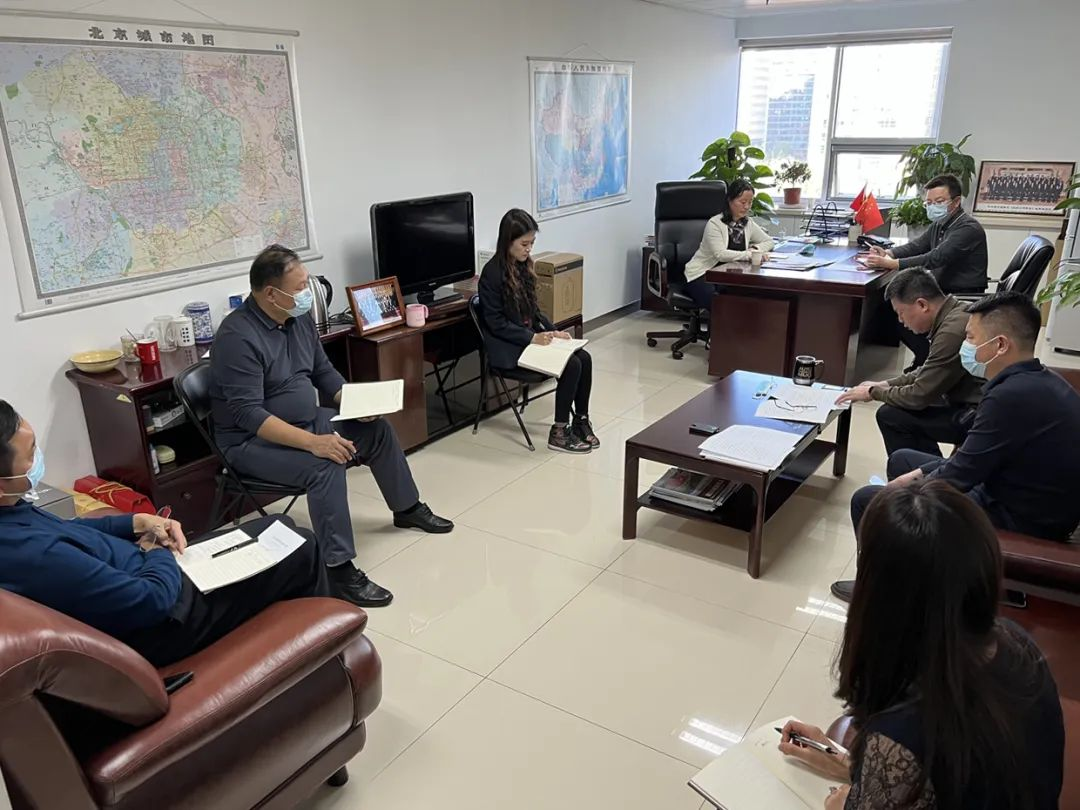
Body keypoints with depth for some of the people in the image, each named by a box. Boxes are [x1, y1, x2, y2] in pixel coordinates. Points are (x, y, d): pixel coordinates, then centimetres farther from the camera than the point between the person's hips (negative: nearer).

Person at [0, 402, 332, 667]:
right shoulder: (28, 553, -38)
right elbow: (154, 599, -29)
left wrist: (137, 522, 0)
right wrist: (160, 553, -9)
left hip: (141, 566, 9)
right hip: (166, 620, -9)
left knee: (281, 528, 17)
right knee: (303, 549, 3)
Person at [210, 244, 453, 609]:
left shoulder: (299, 317, 1)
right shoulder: (238, 337, -26)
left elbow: (323, 371, 13)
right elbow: (249, 415, -31)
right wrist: (312, 442, -39)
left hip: (306, 420, 9)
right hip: (253, 440, -9)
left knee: (377, 430, 9)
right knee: (325, 465, -33)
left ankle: (407, 508, 29)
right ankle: (339, 571, -27)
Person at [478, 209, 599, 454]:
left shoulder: (523, 266, 8)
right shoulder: (492, 273, -16)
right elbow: (496, 323, -16)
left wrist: (552, 331, -1)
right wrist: (533, 337, -21)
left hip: (531, 336, 8)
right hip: (507, 346, -8)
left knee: (584, 358, -11)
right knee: (571, 365, -21)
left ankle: (581, 420, 2)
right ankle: (559, 433, -9)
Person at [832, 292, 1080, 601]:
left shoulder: (1013, 396, -29)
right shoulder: (1038, 381, 2)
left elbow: (958, 478, -22)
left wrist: (903, 491, -5)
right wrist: (920, 474, 7)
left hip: (1017, 525, -10)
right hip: (1028, 503, 10)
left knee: (868, 501, -7)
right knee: (901, 460, 20)